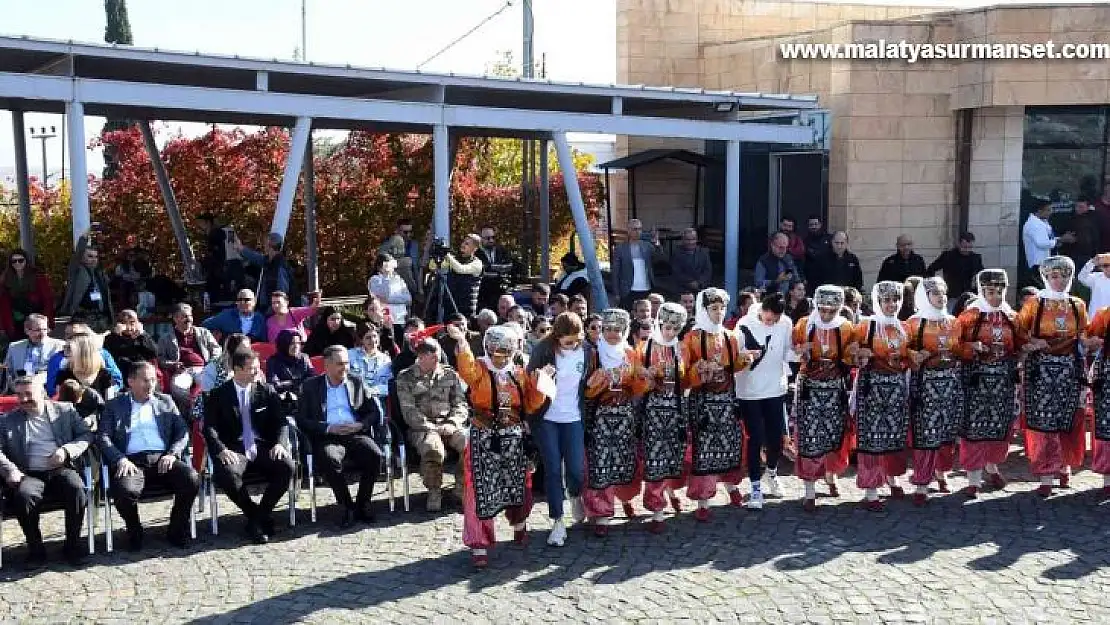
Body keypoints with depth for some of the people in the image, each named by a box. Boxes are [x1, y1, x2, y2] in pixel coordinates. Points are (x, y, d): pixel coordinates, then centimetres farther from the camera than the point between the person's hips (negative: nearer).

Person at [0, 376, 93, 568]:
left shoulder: (65, 410, 12)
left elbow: (86, 435, 10)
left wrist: (66, 451, -9)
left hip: (61, 470, 0)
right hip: (30, 475, 1)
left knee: (76, 489, -33)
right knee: (22, 495, -33)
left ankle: (73, 545, -15)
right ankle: (35, 549, -15)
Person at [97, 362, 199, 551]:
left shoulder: (166, 402, 21)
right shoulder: (114, 406, 16)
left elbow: (182, 432, 14)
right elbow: (102, 437, 5)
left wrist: (172, 454, -5)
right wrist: (120, 459, -13)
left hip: (163, 458, 2)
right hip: (132, 461, -2)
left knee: (192, 479, -27)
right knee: (124, 490, -34)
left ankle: (176, 530, -4)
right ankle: (135, 532, -3)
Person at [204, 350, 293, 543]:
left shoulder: (266, 391, 12)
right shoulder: (219, 395, 6)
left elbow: (281, 422, 8)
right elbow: (209, 428, -3)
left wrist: (280, 443, -12)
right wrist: (221, 450, -21)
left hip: (263, 447, 2)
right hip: (234, 449, -2)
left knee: (287, 467, -27)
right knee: (226, 474, -34)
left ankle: (261, 514, -10)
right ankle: (255, 515, -12)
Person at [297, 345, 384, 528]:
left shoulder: (357, 383, 17)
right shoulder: (311, 386, 11)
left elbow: (376, 413, 14)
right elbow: (302, 420, 2)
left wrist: (360, 425, -7)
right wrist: (329, 428, -13)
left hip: (356, 435, 2)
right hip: (327, 437, -2)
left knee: (375, 455, -28)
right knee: (330, 459, -35)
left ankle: (362, 504, -12)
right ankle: (347, 507, -19)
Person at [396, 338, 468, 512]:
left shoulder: (450, 375, 16)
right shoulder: (405, 378, 6)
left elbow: (461, 405, 13)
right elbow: (409, 411, -3)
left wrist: (452, 423, -7)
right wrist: (433, 428, -13)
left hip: (450, 425, 3)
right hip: (422, 428, -3)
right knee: (433, 450, -37)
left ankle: (461, 487, -6)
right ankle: (434, 492, -14)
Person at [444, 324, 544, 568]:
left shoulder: (520, 374, 9)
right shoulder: (479, 369, -4)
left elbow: (531, 406, 9)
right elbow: (467, 369, -30)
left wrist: (539, 384, -5)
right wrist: (462, 343, -46)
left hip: (514, 439, 4)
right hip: (484, 438, -4)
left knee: (517, 484, 16)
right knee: (481, 489, -6)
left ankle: (519, 523, 44)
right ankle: (479, 545, 2)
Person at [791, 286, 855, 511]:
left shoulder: (846, 328, 0)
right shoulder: (803, 325, -4)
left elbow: (848, 360, 9)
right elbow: (792, 353, 5)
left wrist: (853, 353, -12)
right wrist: (801, 352, -16)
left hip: (835, 389, 2)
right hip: (810, 387, -2)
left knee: (834, 434, 11)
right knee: (809, 437, -6)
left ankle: (830, 477, 37)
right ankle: (809, 492, 0)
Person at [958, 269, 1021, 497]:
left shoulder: (1012, 317, 9)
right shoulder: (969, 316, -3)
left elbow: (1018, 345, 18)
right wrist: (972, 347, -19)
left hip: (1004, 377, 4)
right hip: (977, 376, -4)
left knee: (1001, 425, 10)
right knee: (974, 426, -6)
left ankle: (992, 466, 34)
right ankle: (973, 478, 1)